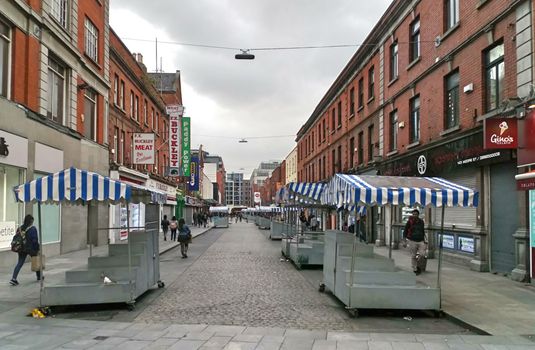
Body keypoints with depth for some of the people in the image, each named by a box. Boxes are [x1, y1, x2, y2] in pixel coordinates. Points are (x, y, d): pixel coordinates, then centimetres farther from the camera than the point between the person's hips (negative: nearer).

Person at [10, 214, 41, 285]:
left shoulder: (20, 228, 3)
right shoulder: (33, 229, -14)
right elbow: (35, 240, -16)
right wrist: (37, 249, -9)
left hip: (22, 249, 4)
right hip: (31, 249, -4)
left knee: (19, 263, 5)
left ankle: (13, 279, -7)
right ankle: (39, 276, 29)